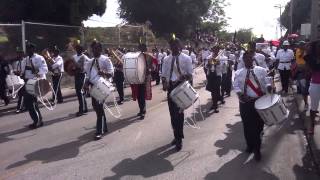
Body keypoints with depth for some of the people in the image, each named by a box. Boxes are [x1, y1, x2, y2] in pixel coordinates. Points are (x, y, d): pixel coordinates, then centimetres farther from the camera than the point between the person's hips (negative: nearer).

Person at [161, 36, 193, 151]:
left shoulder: (186, 58, -3)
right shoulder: (167, 59, 8)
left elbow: (190, 74, -3)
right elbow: (164, 75, 9)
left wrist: (184, 76, -25)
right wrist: (164, 83, -11)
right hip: (171, 87, 4)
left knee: (179, 112, -5)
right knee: (172, 112, 11)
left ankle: (179, 138, 7)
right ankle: (177, 136, 27)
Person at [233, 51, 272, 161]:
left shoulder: (261, 70, 6)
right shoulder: (238, 73, 5)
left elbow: (266, 82, 2)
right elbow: (236, 86, -3)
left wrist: (269, 87, -20)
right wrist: (240, 94, -21)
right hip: (245, 103, 0)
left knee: (258, 125, 3)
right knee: (247, 125, 8)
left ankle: (257, 149, 18)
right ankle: (250, 145, 31)